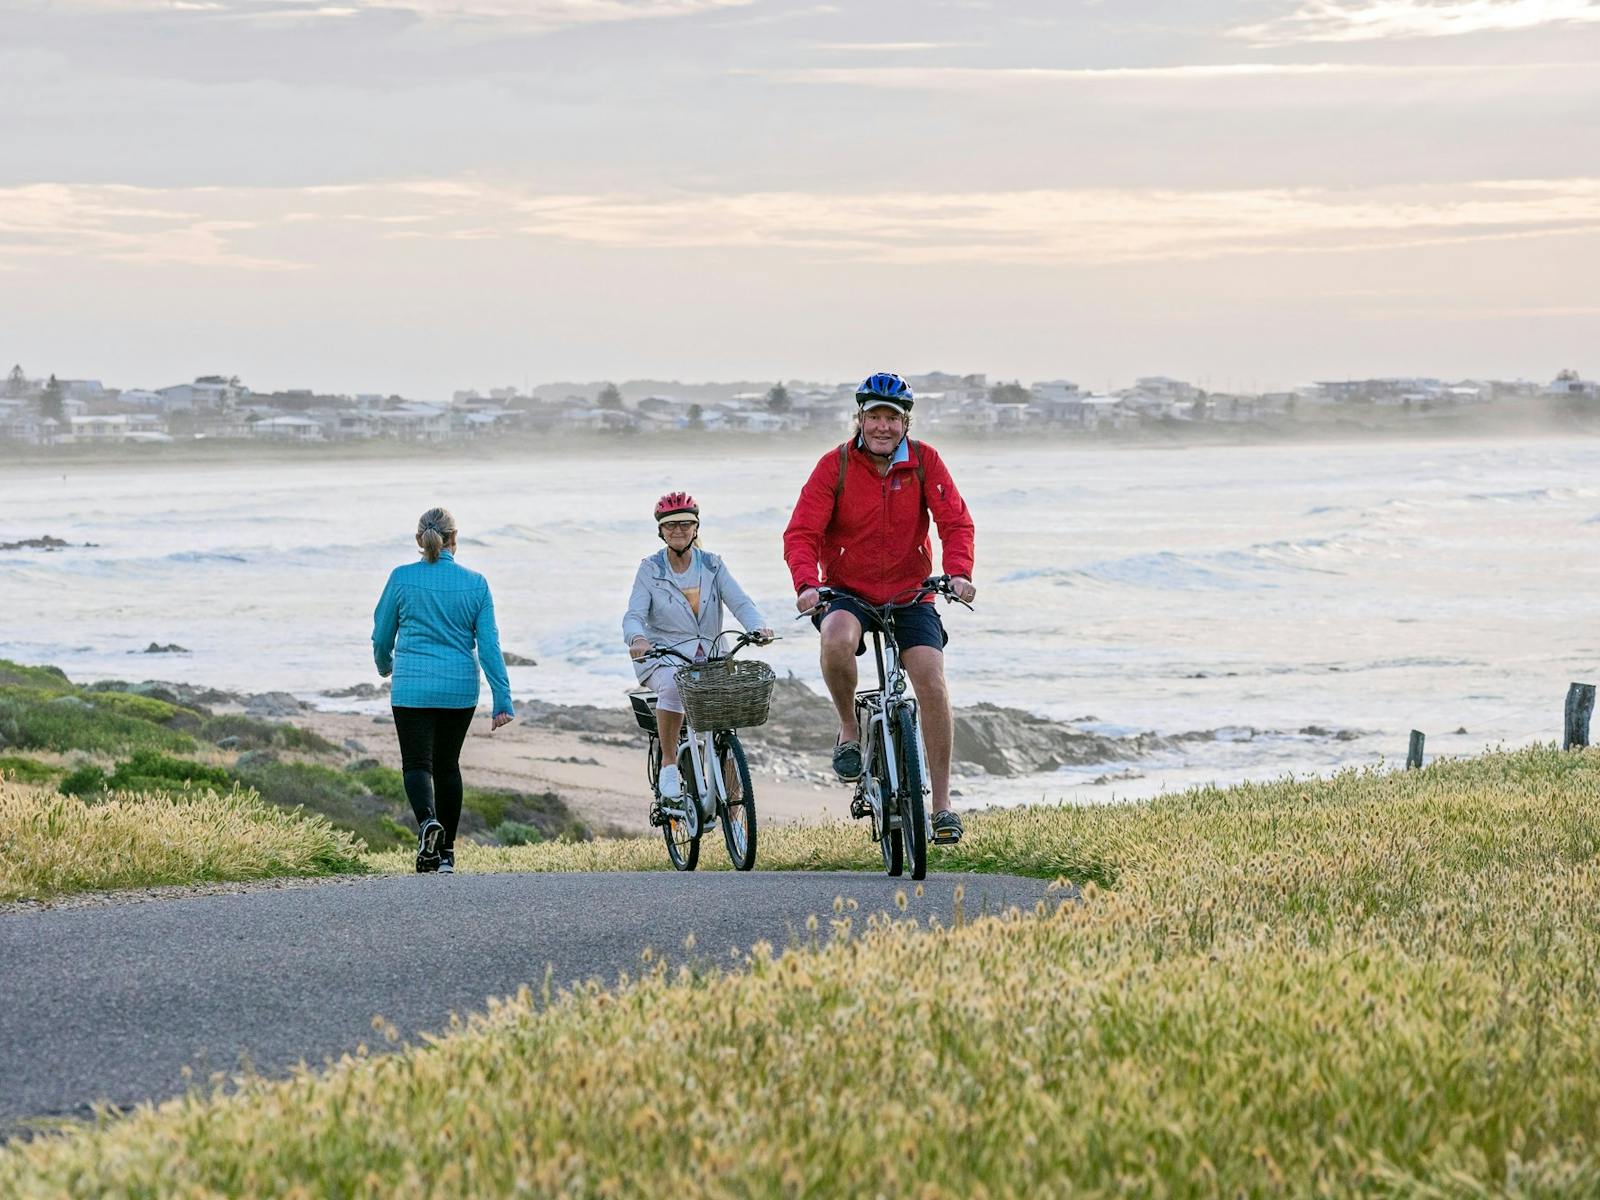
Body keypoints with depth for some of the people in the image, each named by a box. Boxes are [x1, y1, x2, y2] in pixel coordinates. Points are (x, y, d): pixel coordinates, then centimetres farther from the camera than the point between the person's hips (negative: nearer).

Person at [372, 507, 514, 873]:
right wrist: (502, 699, 0)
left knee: (417, 762, 1)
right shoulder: (475, 584, -2)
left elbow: (382, 636, 5)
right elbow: (489, 645, -3)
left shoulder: (401, 578, -5)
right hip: (460, 690, 2)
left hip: (412, 688, -2)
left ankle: (427, 820, -29)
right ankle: (446, 852, 18)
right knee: (447, 764, 15)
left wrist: (384, 665, 28)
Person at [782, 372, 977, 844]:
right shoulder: (835, 465, -10)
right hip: (848, 592, -1)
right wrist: (807, 583, -32)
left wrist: (958, 572, -28)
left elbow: (956, 522, -9)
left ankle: (942, 805, -8)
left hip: (910, 595, 1)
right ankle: (848, 729, -7)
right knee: (837, 639, -36)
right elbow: (801, 534, -14)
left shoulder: (925, 461, -5)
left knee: (931, 680, -16)